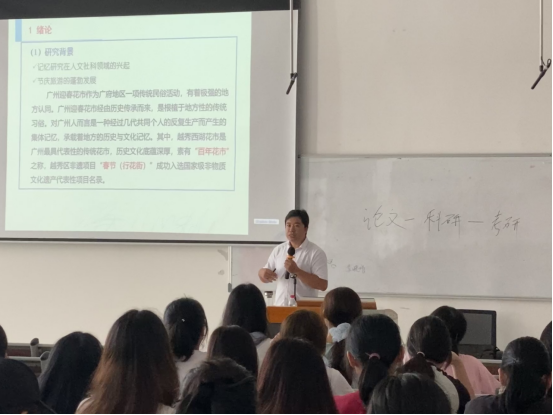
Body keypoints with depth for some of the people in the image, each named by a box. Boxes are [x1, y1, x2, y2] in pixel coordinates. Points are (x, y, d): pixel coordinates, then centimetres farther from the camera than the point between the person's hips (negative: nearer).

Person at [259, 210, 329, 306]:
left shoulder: (316, 253, -6)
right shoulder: (278, 250, 10)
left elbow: (323, 285, -13)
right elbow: (265, 279, 16)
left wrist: (297, 271, -19)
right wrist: (263, 273, -7)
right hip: (279, 307, 4)